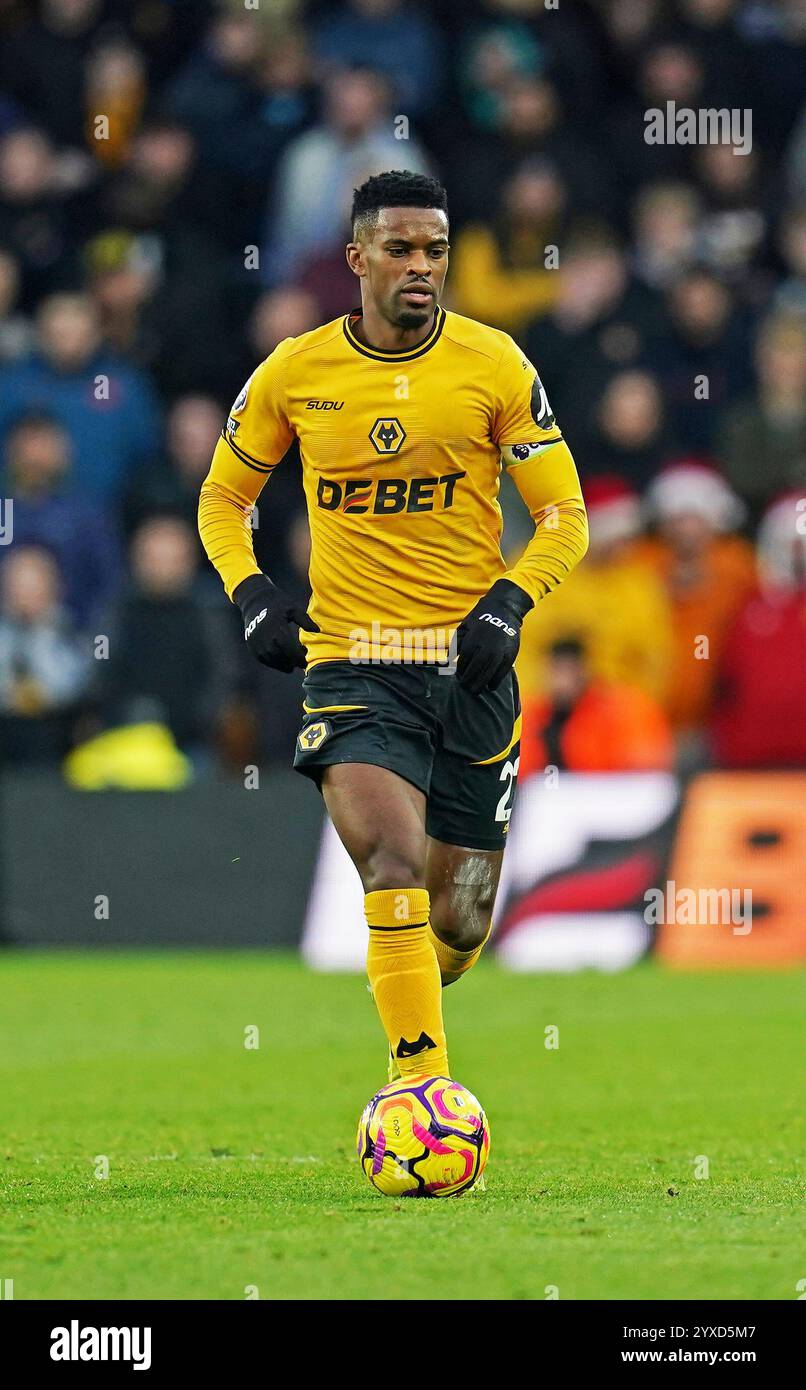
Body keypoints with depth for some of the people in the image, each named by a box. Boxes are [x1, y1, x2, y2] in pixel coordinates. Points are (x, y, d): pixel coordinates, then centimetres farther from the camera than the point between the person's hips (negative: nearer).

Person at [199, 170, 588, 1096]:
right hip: (351, 663, -1)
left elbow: (563, 514, 4)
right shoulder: (294, 373, 1)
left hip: (470, 665, 1)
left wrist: (509, 604, -12)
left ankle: (411, 1021, 41)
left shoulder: (493, 363, -1)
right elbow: (222, 497, 16)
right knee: (396, 872, -24)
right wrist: (251, 594, -2)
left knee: (459, 924, 7)